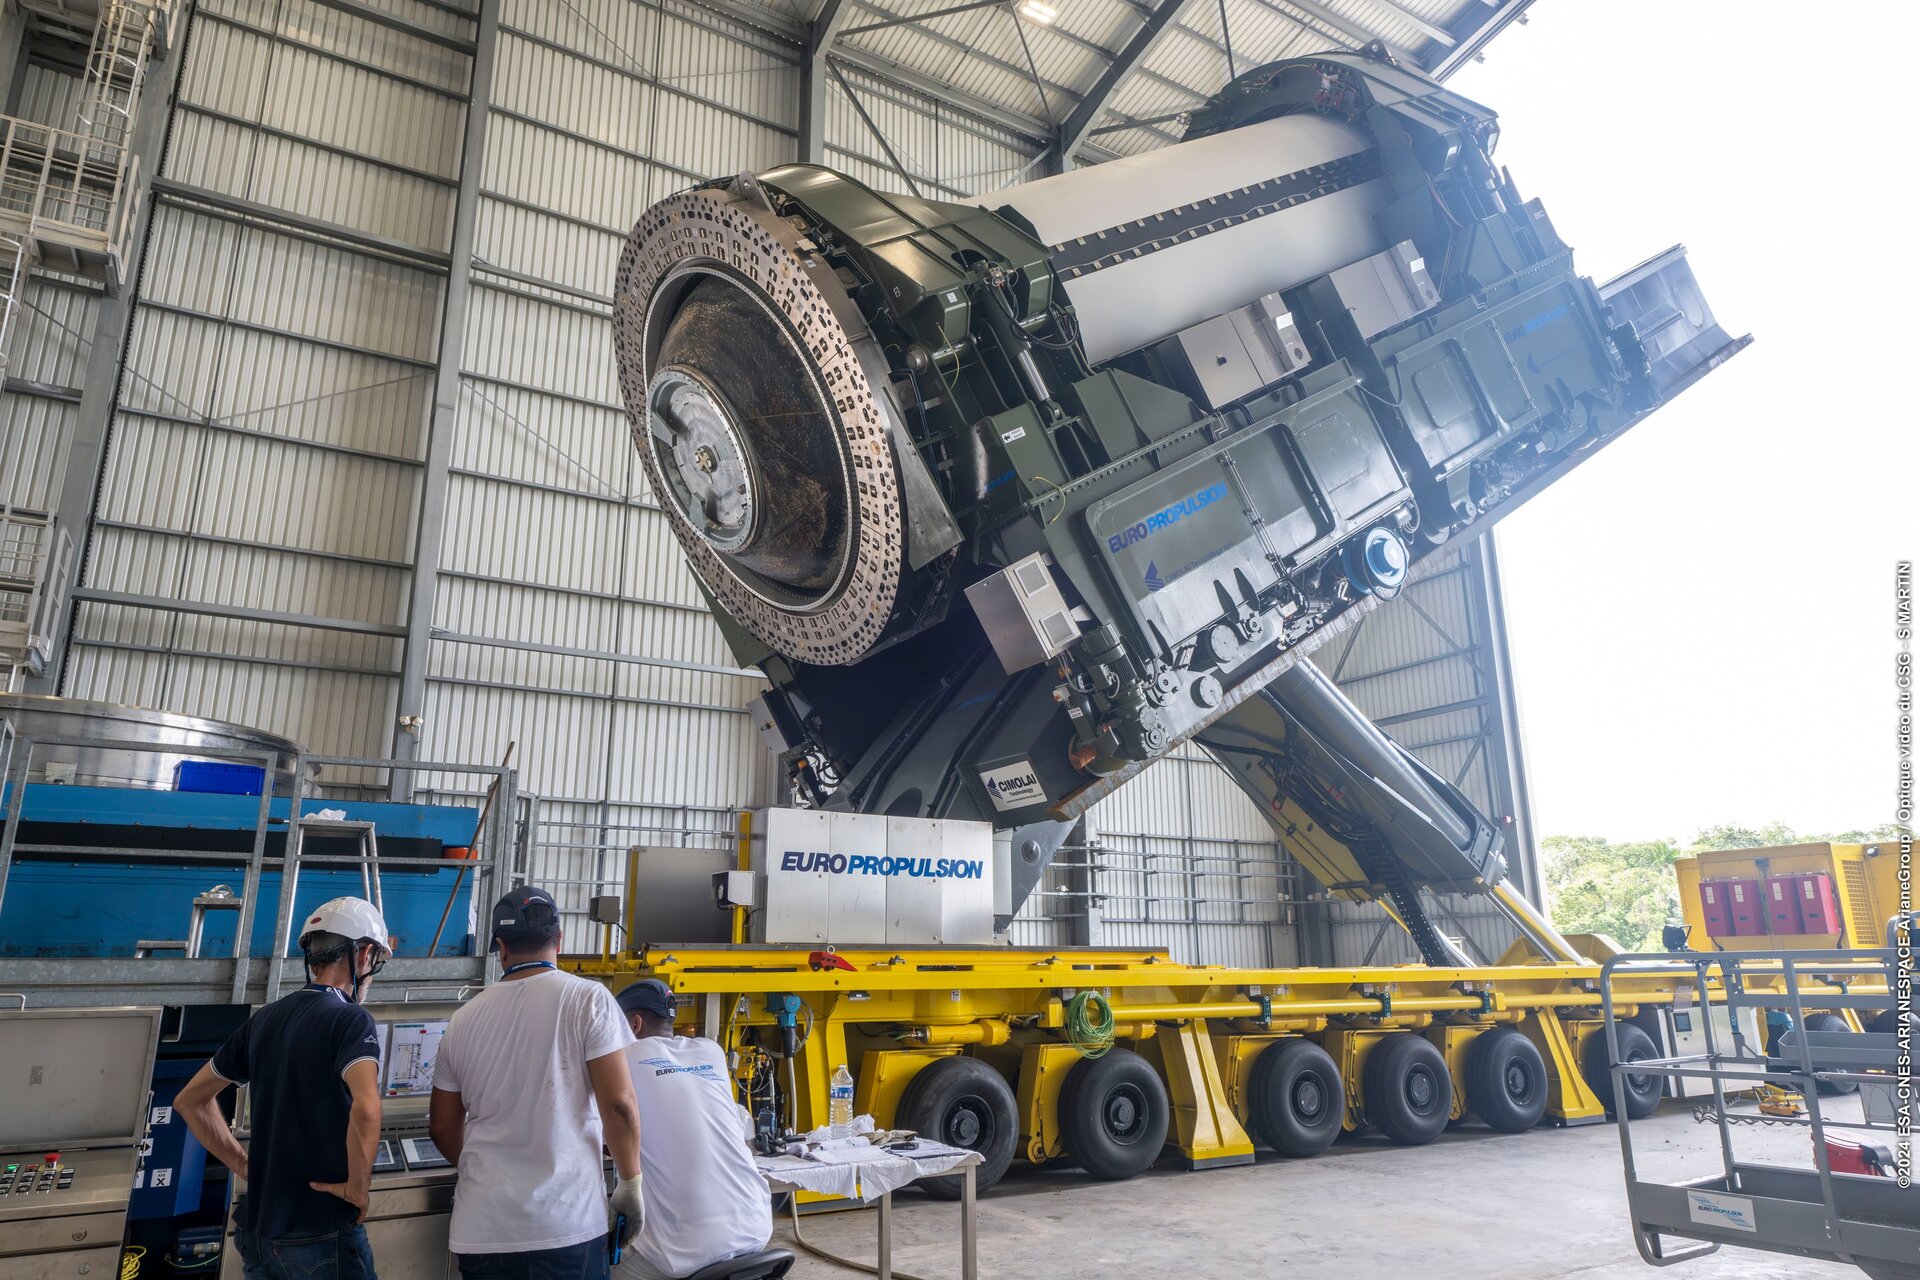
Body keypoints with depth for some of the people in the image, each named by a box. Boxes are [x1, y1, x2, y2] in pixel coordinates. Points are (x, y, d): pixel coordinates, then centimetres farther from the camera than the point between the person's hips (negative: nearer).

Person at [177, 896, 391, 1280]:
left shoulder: (264, 1019, 6)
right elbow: (365, 1109, -33)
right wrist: (358, 1187, -17)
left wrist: (244, 1164, 14)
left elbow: (190, 1099, 17)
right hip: (321, 1235, -7)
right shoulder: (349, 1019, -17)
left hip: (257, 1229, 7)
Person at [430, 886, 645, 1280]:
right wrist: (631, 1182, 1)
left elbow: (442, 1126, 16)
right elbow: (618, 1103, -12)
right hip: (567, 1225, -3)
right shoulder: (588, 999, -7)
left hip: (482, 1229, 4)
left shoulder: (464, 1018, 5)